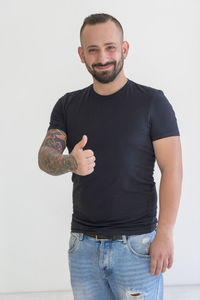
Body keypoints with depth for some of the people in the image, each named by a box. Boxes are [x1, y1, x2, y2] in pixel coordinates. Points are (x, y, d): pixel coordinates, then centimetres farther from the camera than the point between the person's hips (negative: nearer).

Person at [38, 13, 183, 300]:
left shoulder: (152, 101, -3)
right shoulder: (67, 106, 8)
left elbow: (172, 170, -7)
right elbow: (45, 157, -2)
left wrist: (165, 234, -15)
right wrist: (70, 163, -25)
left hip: (136, 243, -3)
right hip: (82, 244, 3)